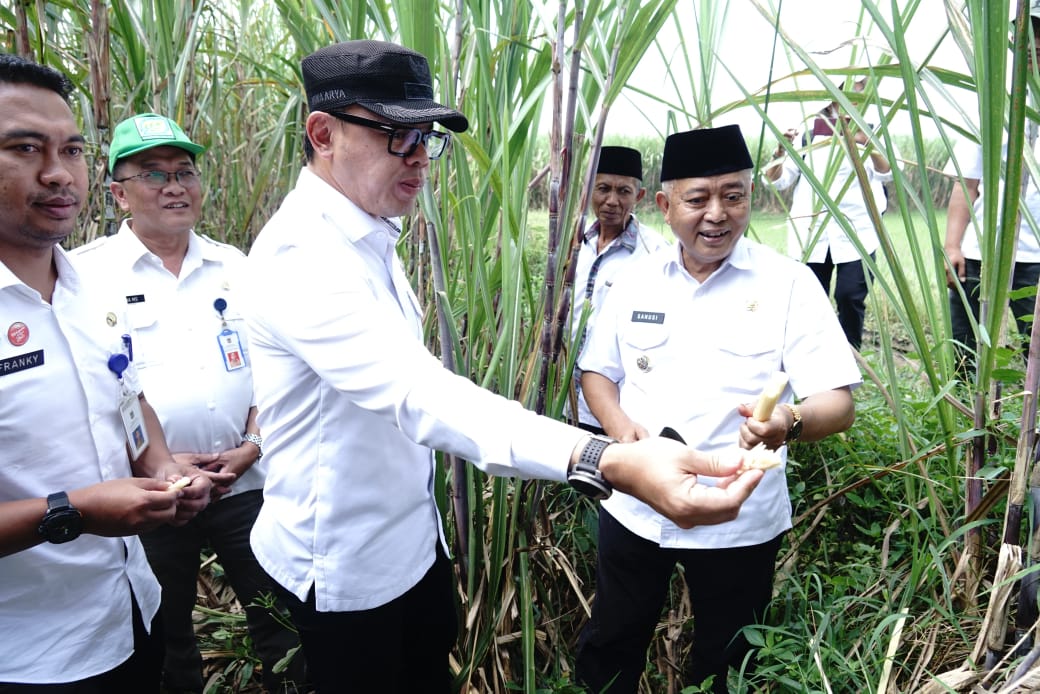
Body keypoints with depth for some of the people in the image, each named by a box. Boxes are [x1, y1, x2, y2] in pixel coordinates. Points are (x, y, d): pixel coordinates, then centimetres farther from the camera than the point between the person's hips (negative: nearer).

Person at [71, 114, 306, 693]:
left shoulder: (235, 268, 6)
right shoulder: (86, 275, -3)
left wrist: (253, 445, -3)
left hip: (246, 483, 2)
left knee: (281, 621, 11)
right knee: (163, 636, 16)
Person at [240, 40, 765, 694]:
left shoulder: (369, 239, 4)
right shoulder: (303, 255, -28)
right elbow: (416, 391, -44)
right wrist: (609, 462, -55)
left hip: (414, 534, 8)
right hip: (346, 565, -8)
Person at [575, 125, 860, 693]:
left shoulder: (788, 284, -10)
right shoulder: (637, 281, 1)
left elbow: (838, 403, -14)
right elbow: (596, 370, 9)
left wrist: (790, 422, -37)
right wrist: (619, 426, -12)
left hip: (738, 524, -2)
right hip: (633, 510, 3)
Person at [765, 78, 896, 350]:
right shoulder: (809, 132, 12)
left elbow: (888, 172, -8)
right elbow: (778, 180, 9)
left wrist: (867, 143, -26)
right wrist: (781, 152, -11)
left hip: (856, 232, 0)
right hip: (810, 232, 1)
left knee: (850, 296, -9)